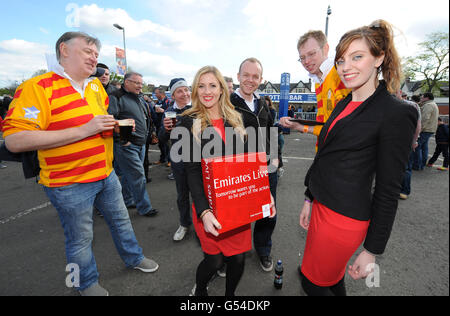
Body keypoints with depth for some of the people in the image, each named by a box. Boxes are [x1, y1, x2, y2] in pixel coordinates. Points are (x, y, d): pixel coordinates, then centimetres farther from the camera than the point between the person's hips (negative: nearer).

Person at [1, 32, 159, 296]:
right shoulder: (37, 87, -15)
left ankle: (134, 258, 46)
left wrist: (114, 125, 1)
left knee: (121, 220, 21)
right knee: (81, 238, 13)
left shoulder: (96, 86, 7)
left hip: (106, 174, 7)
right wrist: (85, 130, -28)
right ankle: (88, 283, 40)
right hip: (70, 183, -6)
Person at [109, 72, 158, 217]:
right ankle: (144, 208, 7)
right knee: (138, 176, -5)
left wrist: (146, 134, 20)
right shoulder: (117, 98, -9)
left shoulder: (140, 99, 17)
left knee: (129, 175, 17)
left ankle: (127, 201, 32)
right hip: (126, 145, -8)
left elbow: (146, 118, 27)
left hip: (141, 145, 8)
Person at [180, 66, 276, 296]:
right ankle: (199, 290, 39)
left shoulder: (236, 119, 7)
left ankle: (230, 294, 42)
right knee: (215, 260, 4)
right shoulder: (190, 122, -4)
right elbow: (192, 171, -10)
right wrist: (203, 211, -21)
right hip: (209, 202, -3)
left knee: (238, 257, 10)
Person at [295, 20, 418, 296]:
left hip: (344, 217, -7)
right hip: (322, 206, 7)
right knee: (333, 276, 25)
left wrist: (372, 251, -11)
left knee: (312, 282, 12)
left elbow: (388, 191, -15)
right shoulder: (344, 104, 7)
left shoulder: (397, 114, -16)